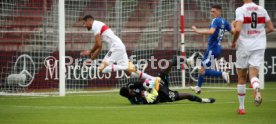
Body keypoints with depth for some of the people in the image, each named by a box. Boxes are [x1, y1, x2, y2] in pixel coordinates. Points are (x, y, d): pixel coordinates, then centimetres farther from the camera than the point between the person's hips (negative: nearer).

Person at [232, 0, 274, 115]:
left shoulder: (241, 10, -10)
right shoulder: (262, 10, 4)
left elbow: (238, 29, -21)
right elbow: (271, 28, 10)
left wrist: (234, 42, -3)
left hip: (244, 45, -3)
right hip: (259, 46, 3)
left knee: (241, 77, 11)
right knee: (253, 74, -2)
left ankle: (241, 107, 17)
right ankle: (257, 89, -39)